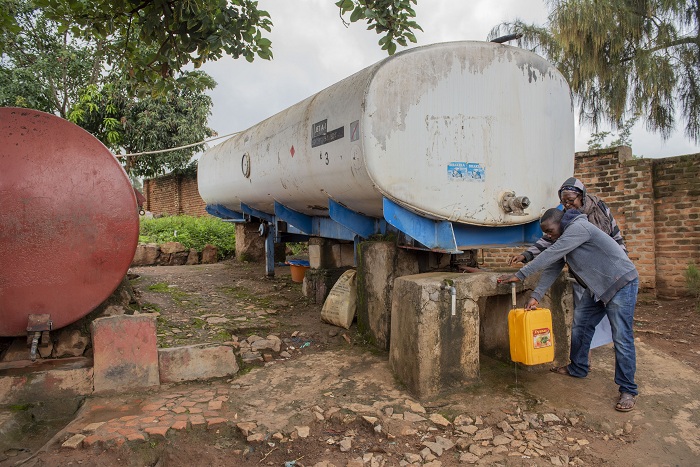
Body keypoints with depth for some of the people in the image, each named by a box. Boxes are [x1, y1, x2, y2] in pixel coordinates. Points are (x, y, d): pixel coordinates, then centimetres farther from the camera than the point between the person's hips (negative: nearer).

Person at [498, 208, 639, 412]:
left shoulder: (578, 227, -23)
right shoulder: (562, 239, 7)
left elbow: (550, 255, -30)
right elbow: (552, 269, 0)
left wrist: (519, 275, -29)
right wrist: (536, 296, -11)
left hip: (621, 283, -9)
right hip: (597, 288, 10)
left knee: (621, 338, -8)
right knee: (581, 326, 13)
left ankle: (628, 390, 2)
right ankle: (577, 368, 30)